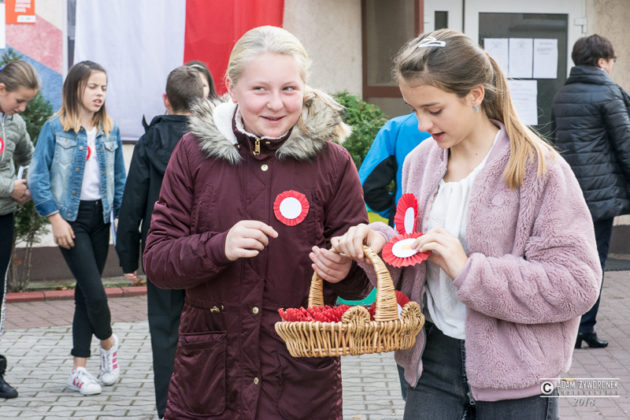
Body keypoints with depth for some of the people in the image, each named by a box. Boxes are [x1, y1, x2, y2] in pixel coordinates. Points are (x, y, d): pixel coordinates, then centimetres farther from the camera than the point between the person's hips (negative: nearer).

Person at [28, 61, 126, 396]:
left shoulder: (110, 131, 9)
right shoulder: (55, 128, -5)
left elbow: (120, 179, 14)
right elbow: (37, 177, -7)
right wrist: (55, 218, -11)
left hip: (100, 217, 4)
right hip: (71, 217, -4)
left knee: (85, 292, 8)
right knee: (94, 291, -11)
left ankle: (79, 369, 15)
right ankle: (108, 342, 19)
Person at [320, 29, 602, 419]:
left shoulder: (539, 170, -14)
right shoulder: (420, 161, 4)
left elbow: (577, 284, -18)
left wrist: (469, 270, -23)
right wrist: (379, 241, -9)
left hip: (513, 373, -4)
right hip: (432, 358, 5)